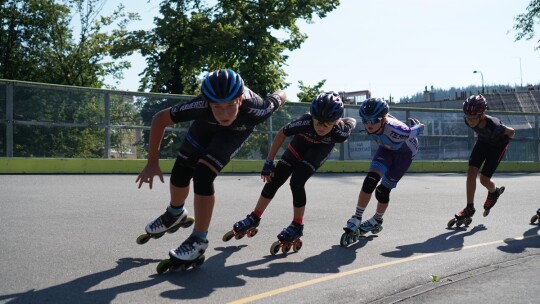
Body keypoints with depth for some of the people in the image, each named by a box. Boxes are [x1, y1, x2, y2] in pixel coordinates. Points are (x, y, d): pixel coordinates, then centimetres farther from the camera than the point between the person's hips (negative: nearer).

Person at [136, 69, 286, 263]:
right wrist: (152, 162, -27)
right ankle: (175, 213, 38)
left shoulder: (254, 110, -44)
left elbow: (281, 95, -22)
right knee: (180, 172, 5)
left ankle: (199, 240, -7)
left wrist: (280, 95, 3)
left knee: (202, 175, -22)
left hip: (238, 129, -2)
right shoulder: (202, 106, -42)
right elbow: (160, 119, -27)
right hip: (207, 123, 2)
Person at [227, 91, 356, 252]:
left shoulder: (341, 132, -40)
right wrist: (269, 162, -20)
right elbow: (281, 134, -22)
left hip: (321, 148, -2)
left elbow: (352, 121, -16)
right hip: (303, 141, 2)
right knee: (274, 179, -2)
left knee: (297, 182, -21)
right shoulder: (305, 122, -40)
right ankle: (254, 218, 15)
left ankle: (297, 226, -3)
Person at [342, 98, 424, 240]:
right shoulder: (369, 124, -28)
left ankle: (377, 220, 26)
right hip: (386, 148, 4)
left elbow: (419, 129, -26)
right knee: (370, 181, -15)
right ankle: (356, 219, -6)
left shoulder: (395, 130, -45)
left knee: (383, 190, -1)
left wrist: (417, 126, -5)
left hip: (405, 152, -4)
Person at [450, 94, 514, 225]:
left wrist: (504, 140, 0)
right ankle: (470, 208, 0)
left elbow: (511, 132, -21)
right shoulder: (468, 120, -28)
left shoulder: (493, 126, -42)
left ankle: (494, 193, 28)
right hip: (483, 141, 4)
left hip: (498, 144, -4)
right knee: (471, 172, -10)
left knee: (484, 179, -8)